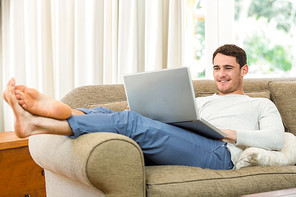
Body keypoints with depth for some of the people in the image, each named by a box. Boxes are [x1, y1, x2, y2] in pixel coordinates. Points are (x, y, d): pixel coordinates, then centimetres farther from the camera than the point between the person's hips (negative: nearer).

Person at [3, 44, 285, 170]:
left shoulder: (262, 105, 24)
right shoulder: (201, 102, 37)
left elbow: (276, 139, 4)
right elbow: (174, 128, 23)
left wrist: (228, 133, -7)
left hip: (219, 153, -6)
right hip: (182, 151, 6)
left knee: (130, 121, -27)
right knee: (106, 114, -14)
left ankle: (34, 124, -35)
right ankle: (58, 110, -46)